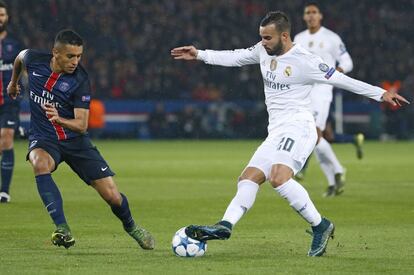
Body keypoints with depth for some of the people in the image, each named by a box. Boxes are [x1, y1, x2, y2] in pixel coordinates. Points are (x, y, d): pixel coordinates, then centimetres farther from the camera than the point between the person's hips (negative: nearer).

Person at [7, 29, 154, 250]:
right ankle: (62, 229, -36)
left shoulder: (80, 80, -18)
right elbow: (20, 57, 15)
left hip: (75, 140, -1)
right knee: (40, 164, -38)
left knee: (112, 196, -6)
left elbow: (81, 125, -21)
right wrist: (13, 82, 31)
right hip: (43, 139, 1)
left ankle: (131, 226, 29)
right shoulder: (34, 60, -11)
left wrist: (59, 119, -41)